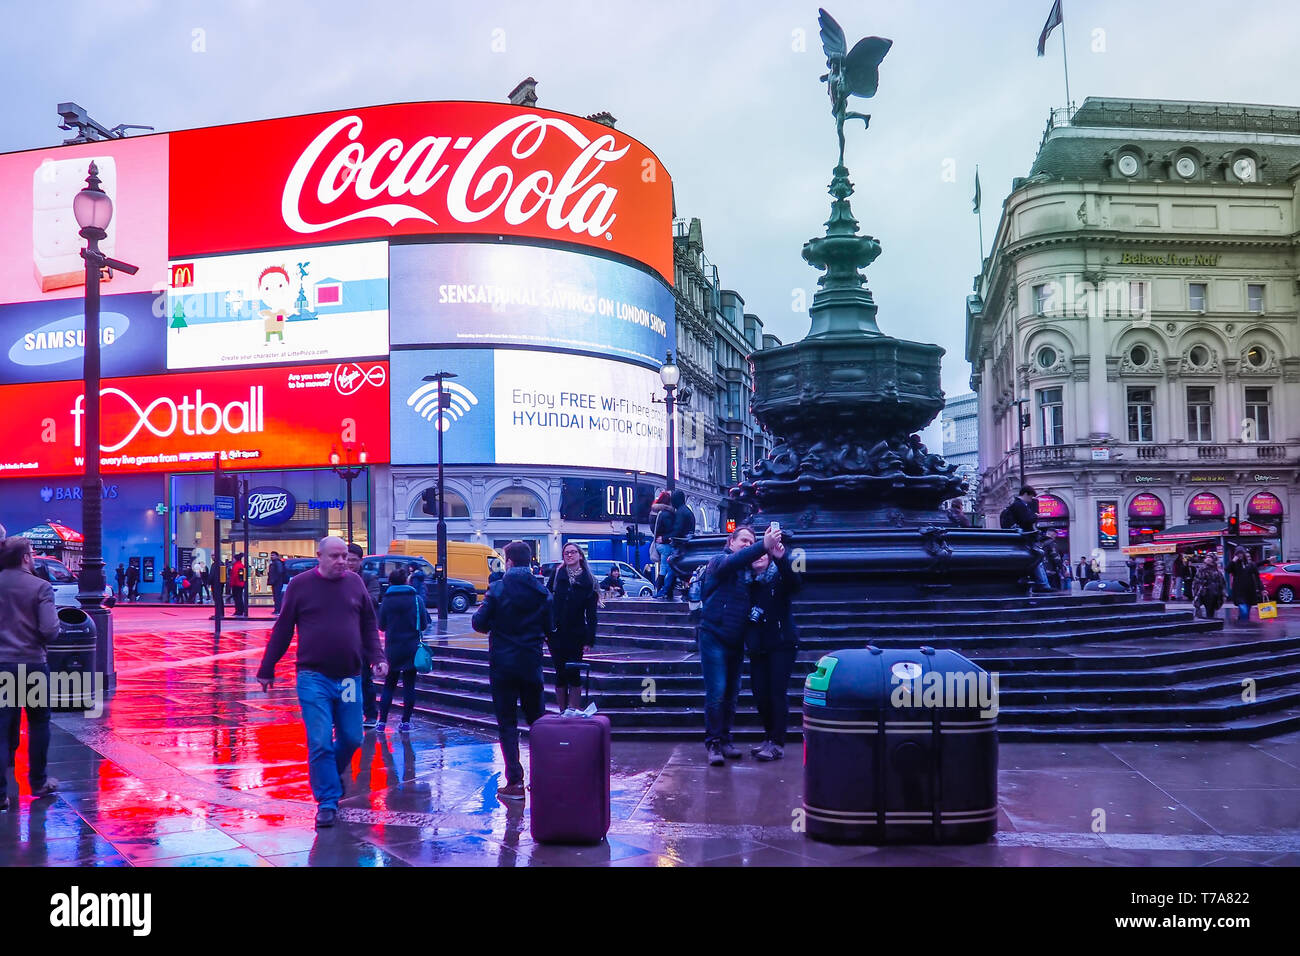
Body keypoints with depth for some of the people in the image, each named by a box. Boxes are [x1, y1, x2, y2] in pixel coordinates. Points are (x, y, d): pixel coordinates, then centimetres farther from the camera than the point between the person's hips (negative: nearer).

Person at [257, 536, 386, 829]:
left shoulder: (355, 583, 6)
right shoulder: (301, 584, -1)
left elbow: (369, 626, 13)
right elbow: (282, 630, 4)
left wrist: (376, 658, 1)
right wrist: (266, 669, 7)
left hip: (349, 678, 3)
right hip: (314, 677, -3)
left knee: (351, 739, 10)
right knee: (320, 742, -7)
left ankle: (333, 773, 39)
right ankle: (327, 802, 4)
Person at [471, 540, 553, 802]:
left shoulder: (498, 590, -10)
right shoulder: (542, 592, 1)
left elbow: (479, 624, -7)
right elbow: (549, 628, 6)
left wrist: (483, 607, 12)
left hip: (503, 665, -3)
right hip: (531, 664, 3)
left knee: (507, 723, 2)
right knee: (537, 719, 15)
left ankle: (515, 781, -3)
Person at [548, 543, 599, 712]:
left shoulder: (588, 580, 0)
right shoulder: (557, 574, 2)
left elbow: (591, 613, 0)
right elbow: (547, 601, 2)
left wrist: (589, 640, -6)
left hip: (576, 634, -1)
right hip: (556, 633, 1)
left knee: (574, 674, -1)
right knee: (560, 674, 5)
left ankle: (575, 711, 6)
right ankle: (563, 712, 13)